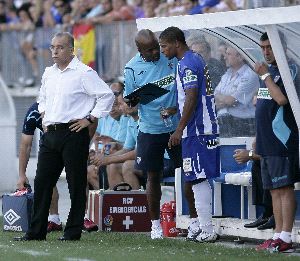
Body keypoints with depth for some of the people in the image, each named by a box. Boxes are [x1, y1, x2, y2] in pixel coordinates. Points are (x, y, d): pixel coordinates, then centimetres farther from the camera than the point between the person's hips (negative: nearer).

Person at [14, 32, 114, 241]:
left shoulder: (84, 73, -8)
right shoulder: (49, 73, 15)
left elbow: (107, 95, -10)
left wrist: (90, 119, -10)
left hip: (73, 134, -7)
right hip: (50, 134, 7)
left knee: (76, 184, -2)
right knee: (42, 182, 4)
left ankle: (73, 232, 3)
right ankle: (36, 231, 8)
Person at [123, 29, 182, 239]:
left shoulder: (171, 58, -4)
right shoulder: (132, 68, -5)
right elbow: (130, 101, 0)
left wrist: (176, 108, -11)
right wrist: (133, 100, -24)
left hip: (176, 126, 0)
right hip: (149, 130, 0)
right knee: (153, 176, 6)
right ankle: (155, 223, 19)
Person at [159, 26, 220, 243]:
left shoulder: (187, 64, -14)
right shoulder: (197, 60, 17)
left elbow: (192, 98, -22)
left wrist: (180, 129, -21)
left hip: (196, 131, -10)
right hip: (207, 128, 10)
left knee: (198, 180, -8)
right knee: (202, 180, 13)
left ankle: (207, 232, -9)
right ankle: (205, 227, 16)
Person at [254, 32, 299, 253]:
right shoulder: (269, 70, 18)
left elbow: (282, 98, -24)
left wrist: (265, 75, -15)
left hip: (282, 141, -9)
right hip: (267, 142, 9)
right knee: (275, 190, 10)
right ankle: (278, 235, 13)